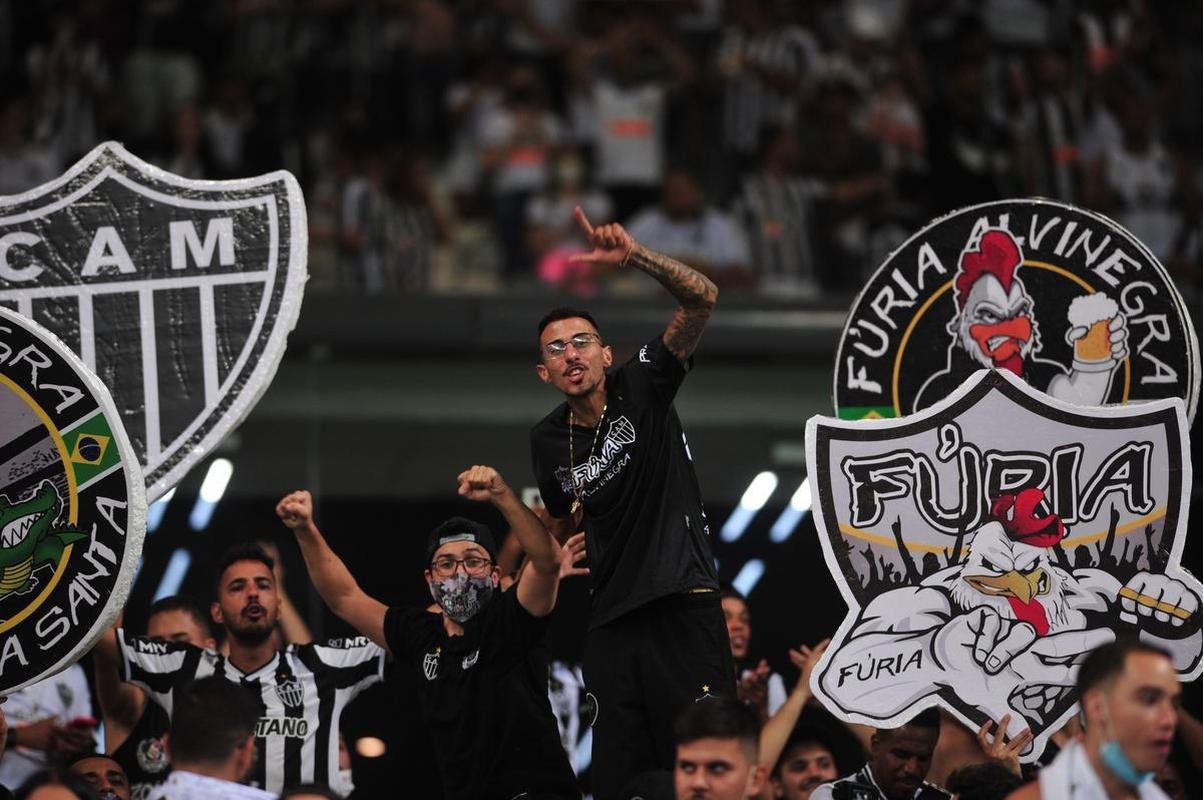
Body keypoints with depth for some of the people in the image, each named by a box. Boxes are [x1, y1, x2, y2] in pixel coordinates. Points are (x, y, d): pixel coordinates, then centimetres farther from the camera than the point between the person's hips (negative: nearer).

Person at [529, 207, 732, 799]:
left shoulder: (640, 387, -1)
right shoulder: (548, 441, 11)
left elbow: (700, 299, -16)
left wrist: (632, 257, -29)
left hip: (682, 605, -5)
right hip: (611, 619, 5)